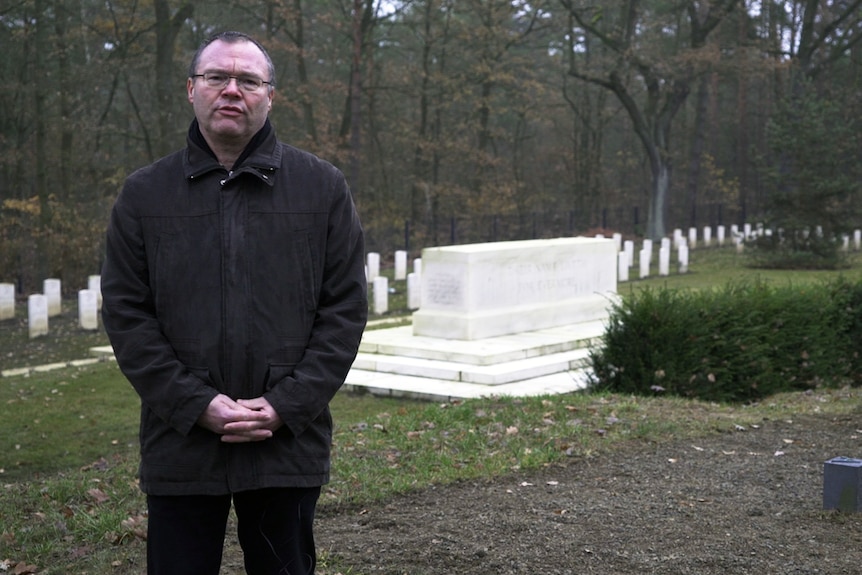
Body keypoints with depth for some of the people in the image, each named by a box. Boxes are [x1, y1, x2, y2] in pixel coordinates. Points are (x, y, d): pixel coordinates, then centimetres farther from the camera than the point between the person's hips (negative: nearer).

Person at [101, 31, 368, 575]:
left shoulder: (323, 187, 4)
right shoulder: (145, 194, 6)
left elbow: (346, 308, 0)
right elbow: (126, 314, 1)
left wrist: (285, 405, -10)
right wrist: (197, 406, -11)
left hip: (290, 443, 0)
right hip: (181, 446, 1)